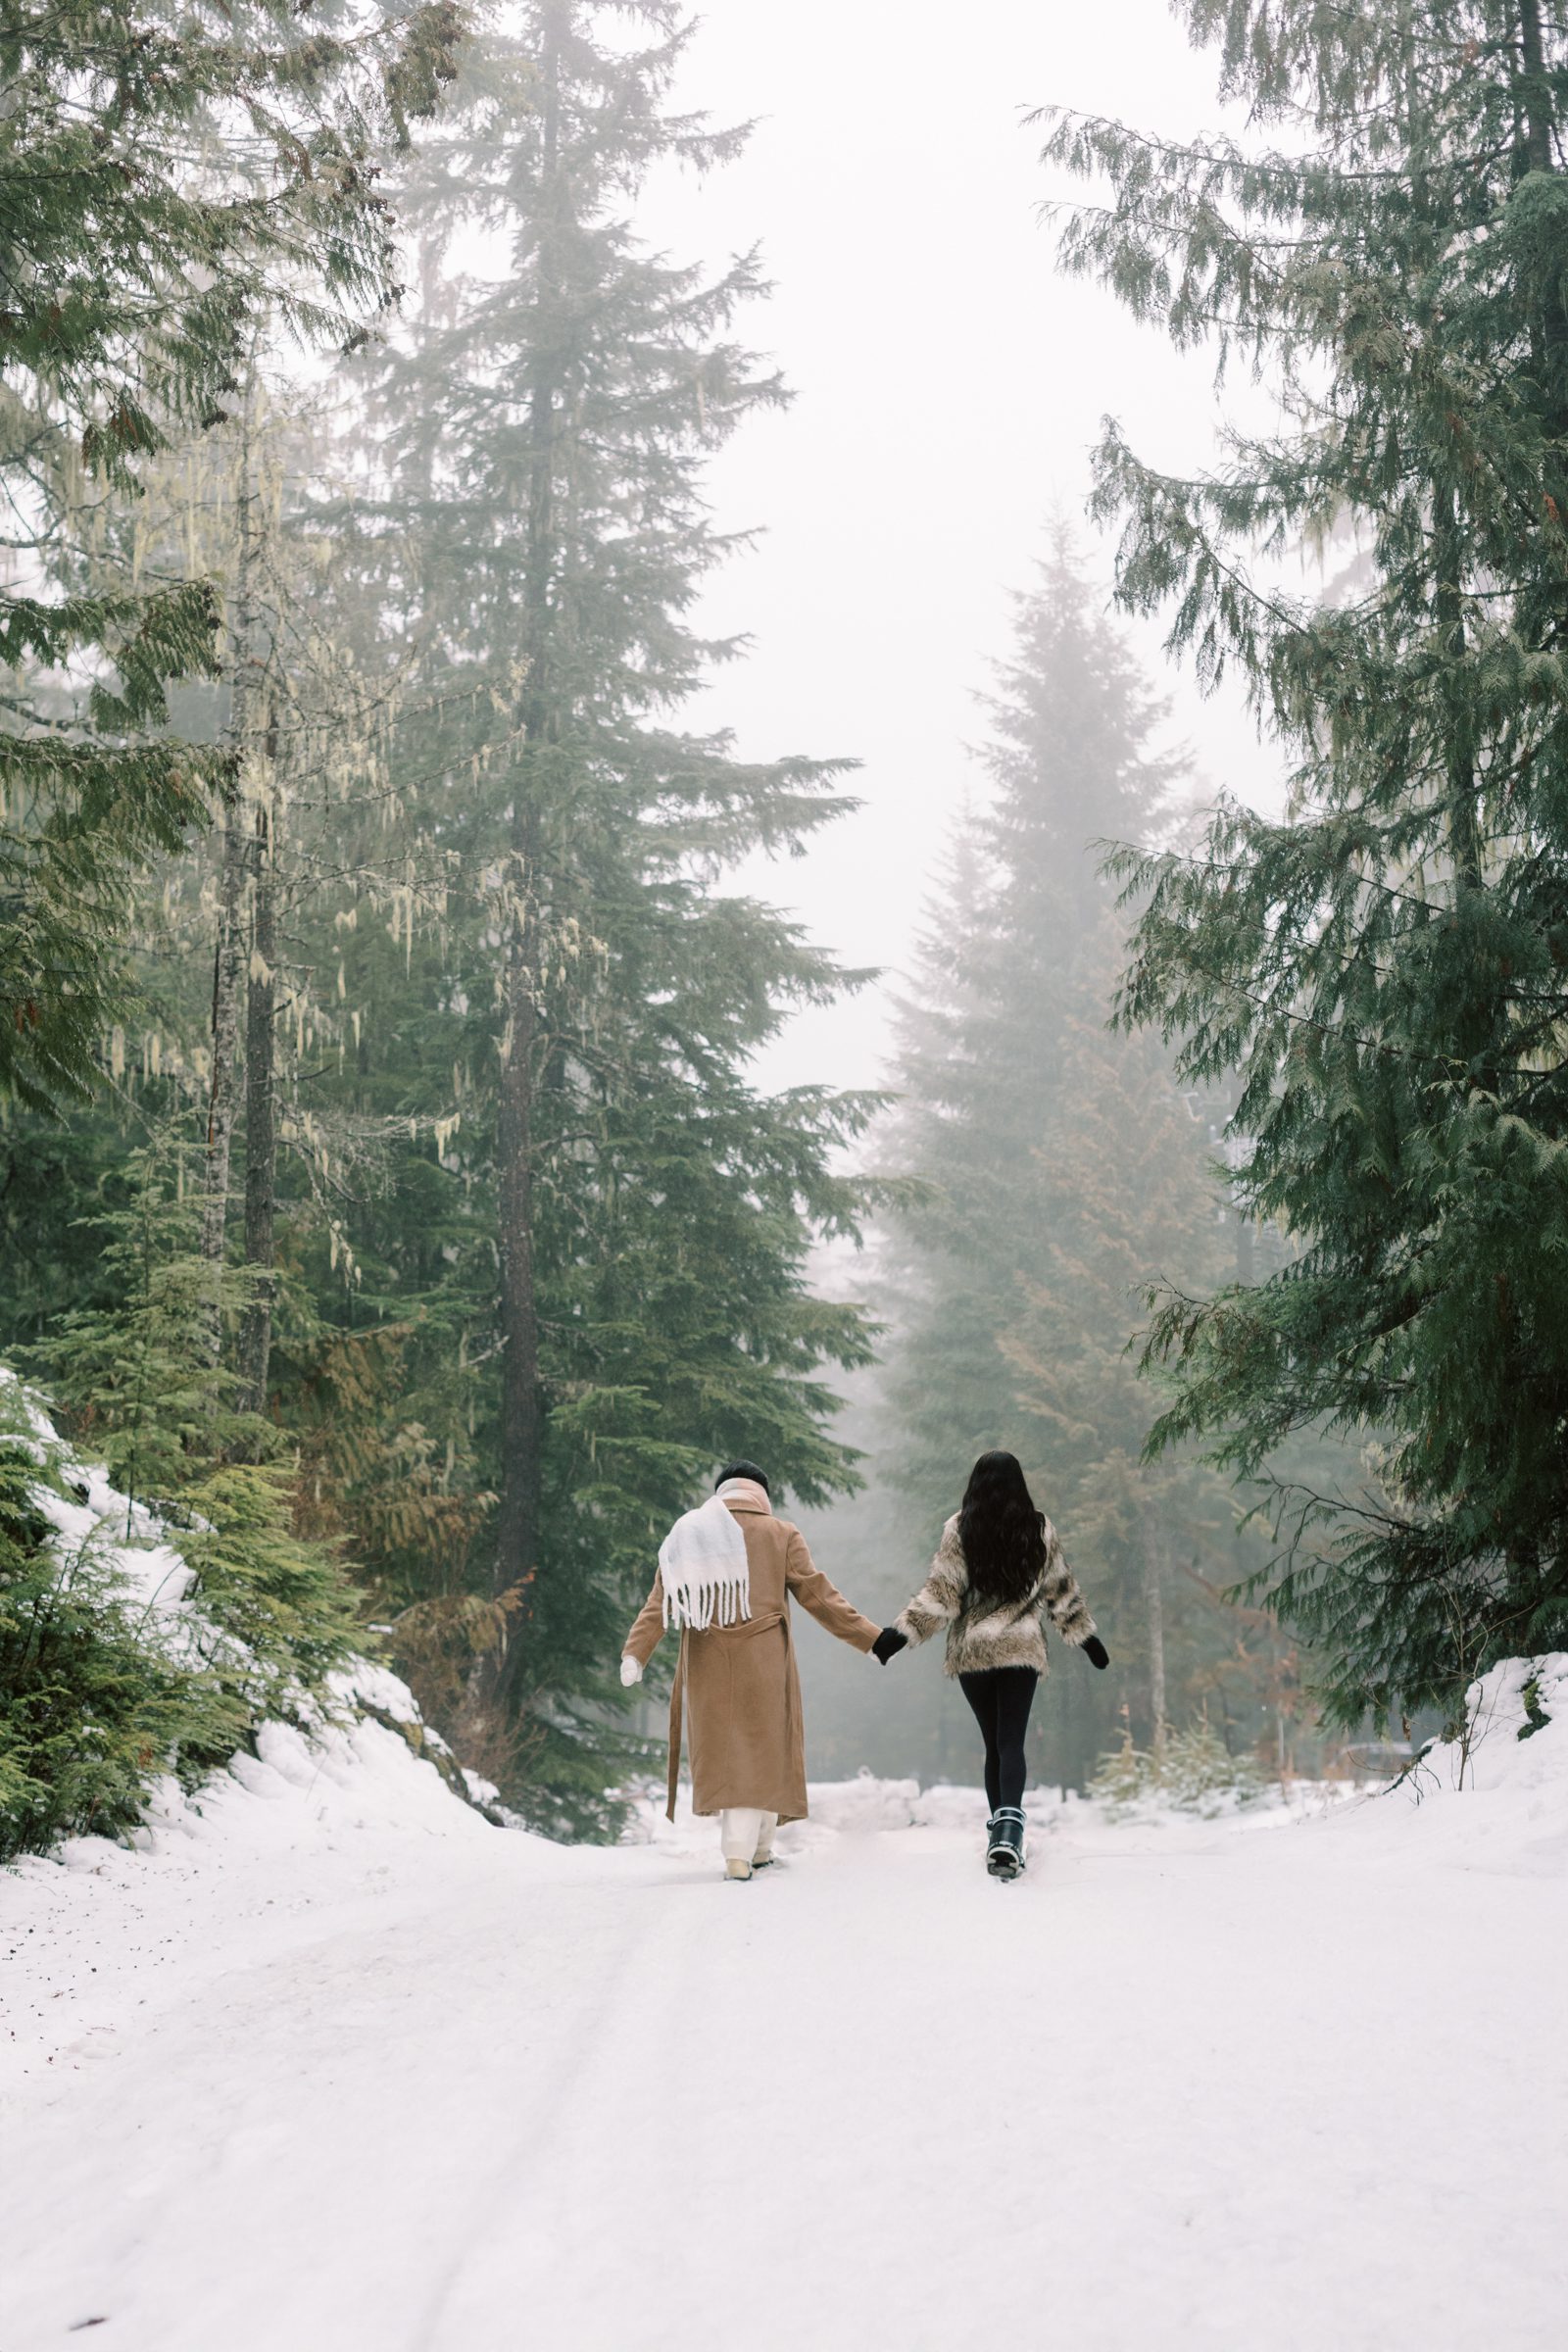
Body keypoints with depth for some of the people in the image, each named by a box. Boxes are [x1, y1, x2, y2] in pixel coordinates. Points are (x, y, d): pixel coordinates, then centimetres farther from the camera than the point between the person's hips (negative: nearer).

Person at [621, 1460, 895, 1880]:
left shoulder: (689, 1535, 6)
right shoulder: (781, 1534, 0)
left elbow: (659, 1602, -3)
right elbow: (819, 1597, -2)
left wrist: (635, 1654, -9)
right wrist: (873, 1640, 3)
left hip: (709, 1670, 2)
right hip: (764, 1664, -2)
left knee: (723, 1751, 12)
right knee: (760, 1752, 6)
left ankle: (753, 1846, 15)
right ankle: (745, 1852, -1)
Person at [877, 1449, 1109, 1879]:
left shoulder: (960, 1529, -5)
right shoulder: (1039, 1529, 2)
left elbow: (941, 1591, -9)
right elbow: (1061, 1590, 11)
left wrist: (902, 1632, -7)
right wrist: (1086, 1637, 21)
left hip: (971, 1652, 0)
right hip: (1022, 1650, 0)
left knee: (993, 1743, 12)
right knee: (1012, 1742, -5)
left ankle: (999, 1837, 14)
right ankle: (1008, 1830, -27)